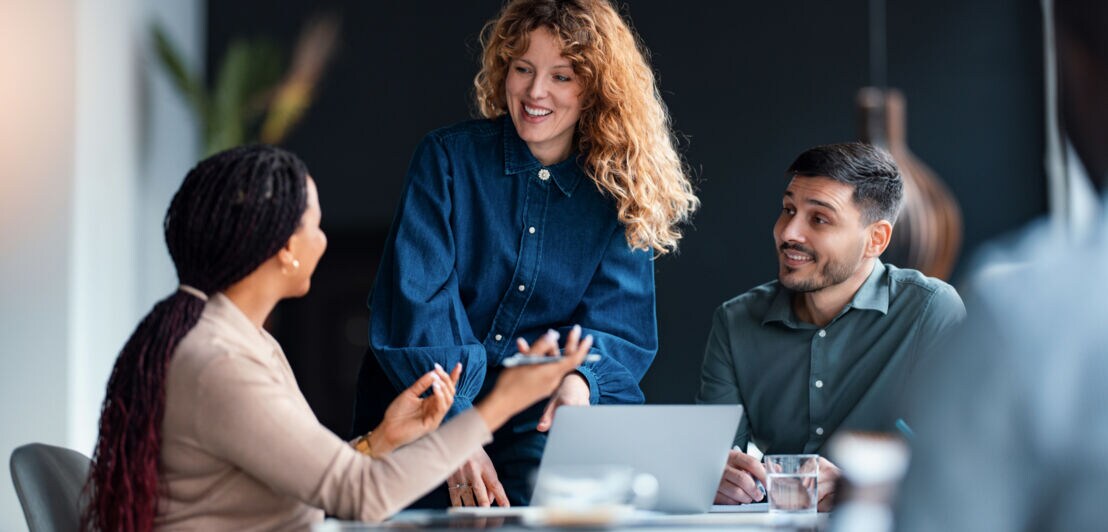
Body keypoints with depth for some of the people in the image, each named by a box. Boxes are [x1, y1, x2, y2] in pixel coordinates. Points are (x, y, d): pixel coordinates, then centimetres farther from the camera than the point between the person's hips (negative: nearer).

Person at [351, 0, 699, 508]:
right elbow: (413, 305, -9)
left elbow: (619, 323, 2)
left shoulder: (621, 194, 7)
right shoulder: (449, 156, 0)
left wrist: (580, 378, -23)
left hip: (542, 409, 1)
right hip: (432, 407, -1)